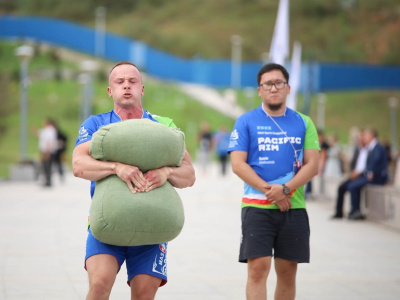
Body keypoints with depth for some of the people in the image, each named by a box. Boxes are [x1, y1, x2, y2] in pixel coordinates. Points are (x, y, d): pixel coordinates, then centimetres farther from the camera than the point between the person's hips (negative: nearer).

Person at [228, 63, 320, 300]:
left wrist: (285, 189, -14)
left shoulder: (303, 123, 10)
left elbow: (312, 165, 2)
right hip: (257, 206, -3)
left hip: (293, 207, 3)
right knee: (258, 268, -12)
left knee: (288, 272, 6)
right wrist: (268, 190, -14)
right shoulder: (246, 122, 4)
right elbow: (238, 164, -4)